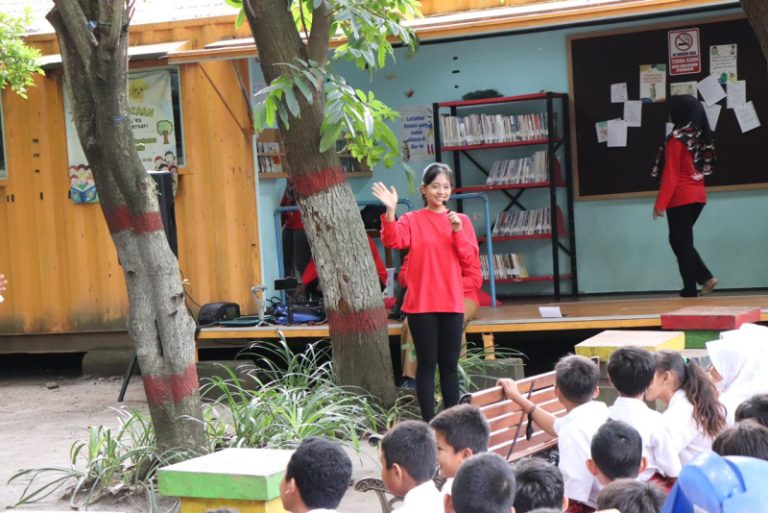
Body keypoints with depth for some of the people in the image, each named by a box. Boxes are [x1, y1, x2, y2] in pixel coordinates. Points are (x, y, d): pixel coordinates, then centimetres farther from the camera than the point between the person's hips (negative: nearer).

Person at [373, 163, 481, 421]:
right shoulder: (412, 220, 1)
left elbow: (471, 261, 0)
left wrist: (458, 231, -12)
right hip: (421, 303, -2)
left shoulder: (462, 220, 9)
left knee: (450, 364, 7)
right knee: (427, 363, -1)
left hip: (452, 303, 3)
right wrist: (390, 210, -31)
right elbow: (392, 240, -19)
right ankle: (429, 423, 2)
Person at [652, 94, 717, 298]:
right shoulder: (702, 136, 7)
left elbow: (670, 175, -14)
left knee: (680, 242, 1)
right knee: (683, 241, 18)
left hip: (680, 198, -7)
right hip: (698, 195, 7)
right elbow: (704, 166, 14)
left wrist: (661, 203, -11)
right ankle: (706, 277, 8)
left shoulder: (677, 139, -14)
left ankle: (690, 289, 3)